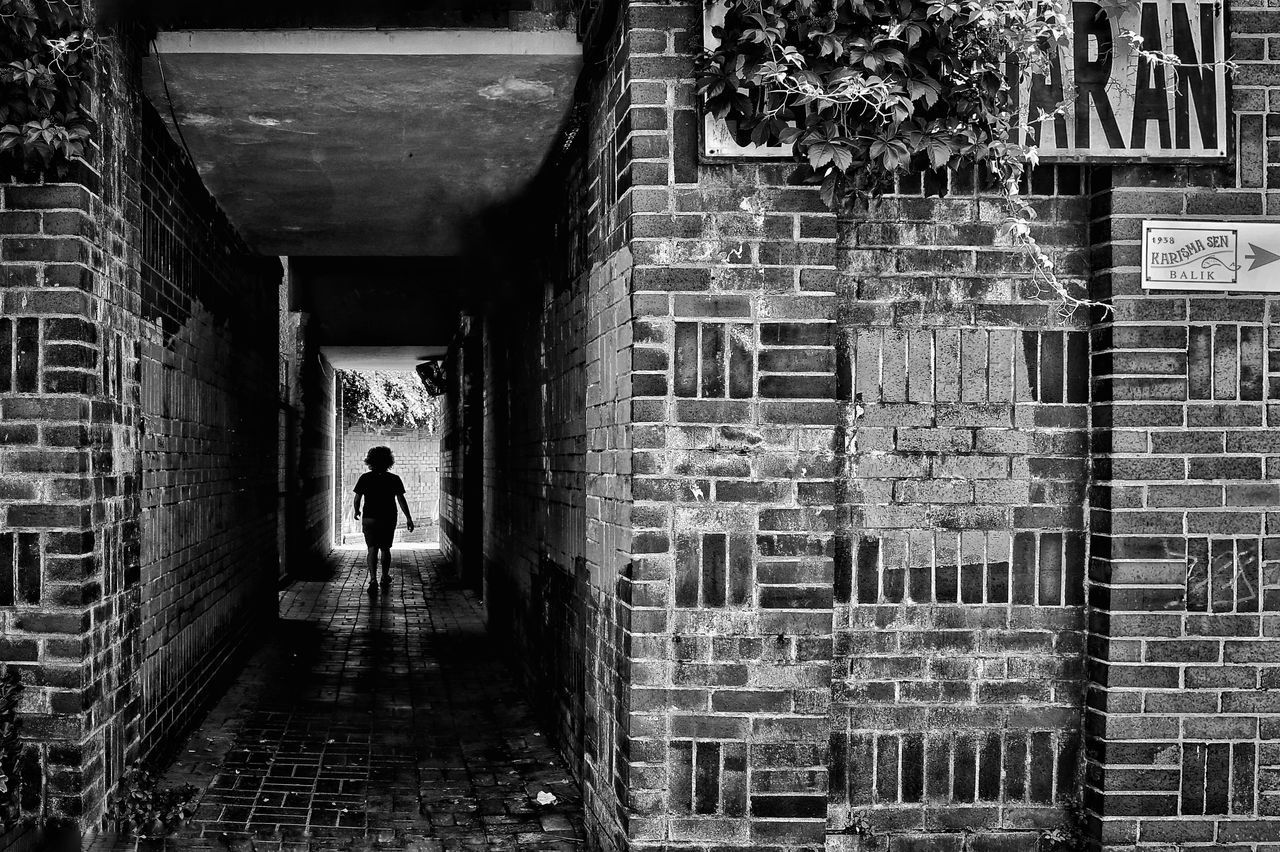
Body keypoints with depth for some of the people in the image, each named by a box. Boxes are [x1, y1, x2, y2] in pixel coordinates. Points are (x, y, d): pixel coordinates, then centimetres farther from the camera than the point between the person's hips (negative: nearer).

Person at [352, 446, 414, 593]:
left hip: (369, 519, -1)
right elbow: (401, 499, -9)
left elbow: (357, 498, -3)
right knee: (385, 549, 16)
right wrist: (408, 518, -5)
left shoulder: (365, 478, -5)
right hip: (389, 520, 1)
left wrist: (357, 511, 17)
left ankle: (373, 579, -17)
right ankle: (385, 579, 25)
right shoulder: (394, 479, -5)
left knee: (372, 550, -1)